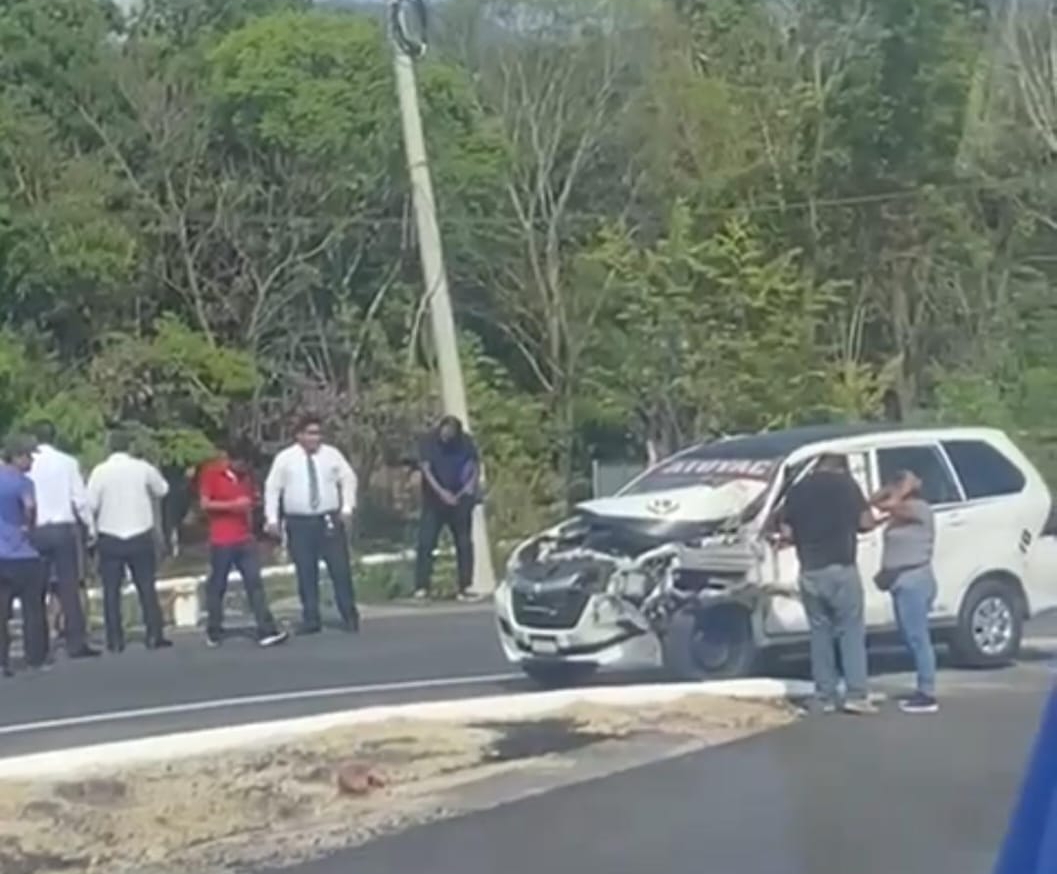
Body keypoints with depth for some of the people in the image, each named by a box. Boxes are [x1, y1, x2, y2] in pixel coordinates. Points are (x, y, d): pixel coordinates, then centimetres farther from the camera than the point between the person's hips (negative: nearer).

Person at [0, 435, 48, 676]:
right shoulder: (22, 481, -10)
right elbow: (30, 505, -29)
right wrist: (28, 525, -11)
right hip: (22, 554, -6)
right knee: (33, 609, 5)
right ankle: (36, 660, 8)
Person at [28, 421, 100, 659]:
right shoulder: (68, 462, -3)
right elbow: (80, 499, -2)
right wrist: (90, 527, 7)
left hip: (36, 530, 1)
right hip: (64, 528, -1)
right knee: (69, 587, 2)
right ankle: (76, 642, 0)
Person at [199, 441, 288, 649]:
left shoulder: (245, 475, 13)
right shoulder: (211, 473, -6)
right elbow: (205, 504, -13)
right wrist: (233, 505, -22)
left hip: (245, 539, 5)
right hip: (221, 540, -5)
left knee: (255, 582, -3)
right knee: (217, 585, 4)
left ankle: (267, 631, -8)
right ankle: (214, 632, 17)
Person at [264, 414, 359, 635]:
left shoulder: (332, 454, 5)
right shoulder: (285, 458, 0)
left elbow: (348, 479, 8)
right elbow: (272, 488, 1)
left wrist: (347, 507, -3)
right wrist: (272, 518, -6)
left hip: (330, 520, 1)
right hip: (299, 522, -1)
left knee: (341, 569, -1)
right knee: (306, 573, 3)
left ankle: (350, 617, 9)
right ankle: (311, 619, 11)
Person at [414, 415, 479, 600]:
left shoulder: (465, 442, -3)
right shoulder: (430, 441, -8)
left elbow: (475, 466, 5)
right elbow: (425, 469, -11)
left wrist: (470, 485, -12)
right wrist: (441, 492, -20)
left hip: (459, 500, 2)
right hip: (435, 500, -2)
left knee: (464, 543, 2)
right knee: (426, 542, -9)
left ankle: (465, 587, 9)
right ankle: (421, 587, -8)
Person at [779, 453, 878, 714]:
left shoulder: (798, 489, 8)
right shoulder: (846, 483, 1)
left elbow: (786, 533, 5)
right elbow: (866, 522, -1)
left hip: (810, 571, 3)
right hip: (840, 568, -3)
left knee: (820, 632, 10)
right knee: (851, 630, 1)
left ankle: (825, 697, 10)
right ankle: (856, 695, -6)